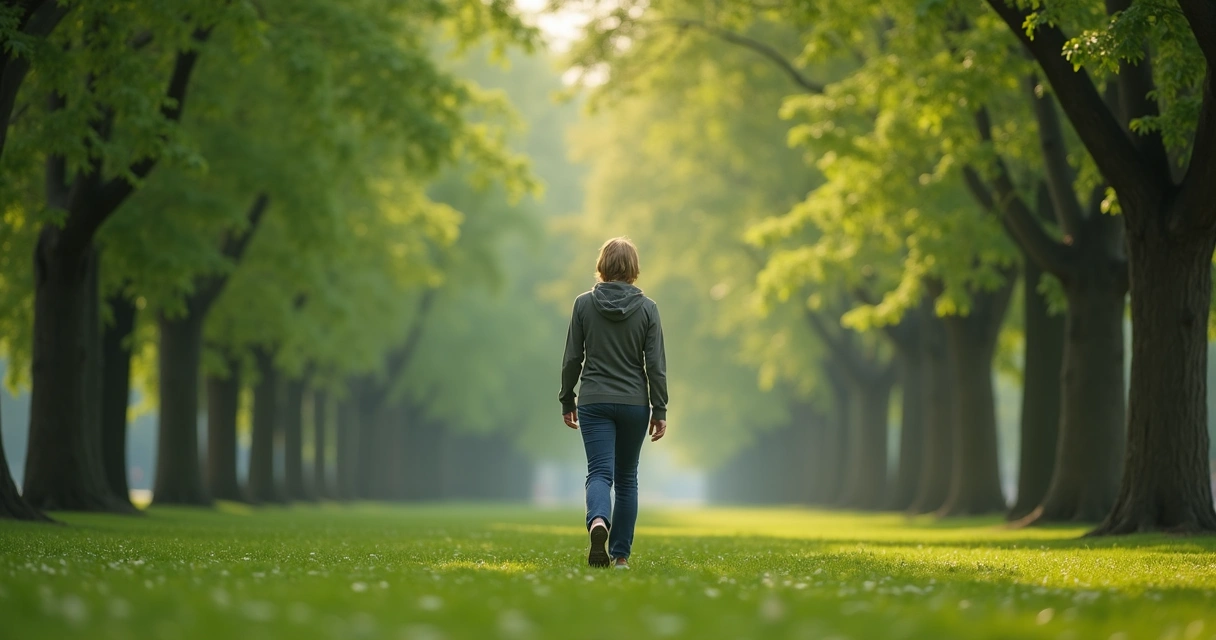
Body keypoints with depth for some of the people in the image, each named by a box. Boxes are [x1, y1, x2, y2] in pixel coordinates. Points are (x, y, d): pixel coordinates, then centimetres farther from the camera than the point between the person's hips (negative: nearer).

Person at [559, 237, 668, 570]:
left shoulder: (584, 304, -2)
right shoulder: (647, 307, -2)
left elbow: (572, 358, 0)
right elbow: (656, 364, -4)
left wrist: (566, 401, 10)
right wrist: (660, 411, 1)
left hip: (594, 402, -1)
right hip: (634, 403, 1)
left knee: (599, 472, -6)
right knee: (626, 477, 14)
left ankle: (598, 522, -37)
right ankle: (620, 554, 16)